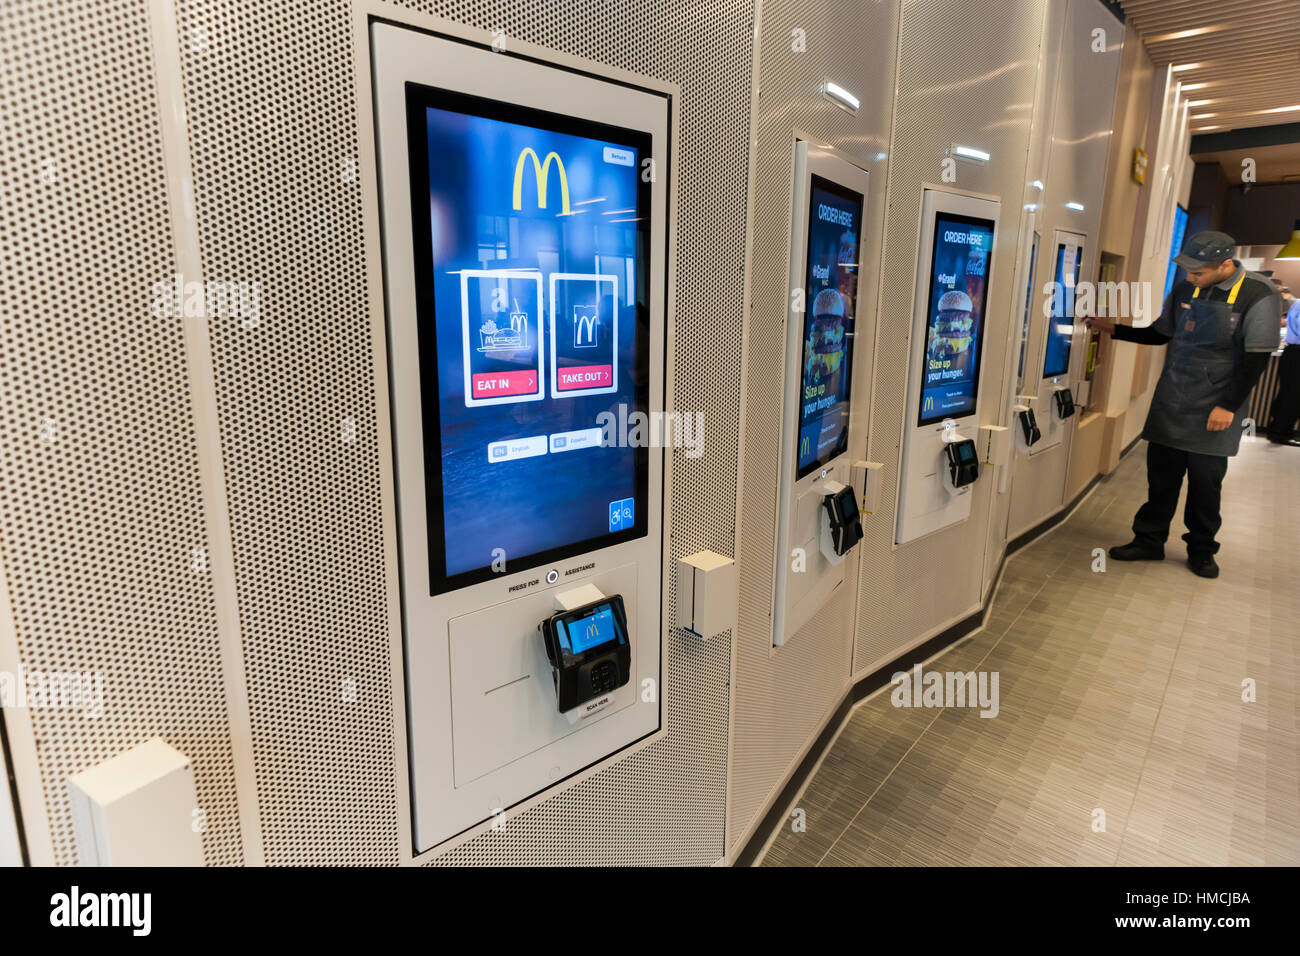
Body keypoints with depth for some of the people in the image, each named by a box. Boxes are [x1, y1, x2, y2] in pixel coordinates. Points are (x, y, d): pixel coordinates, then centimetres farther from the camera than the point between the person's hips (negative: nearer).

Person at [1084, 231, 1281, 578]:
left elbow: (1257, 357, -10)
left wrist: (1229, 406, -12)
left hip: (1213, 412, -4)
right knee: (1161, 475, 8)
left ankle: (1201, 551, 22)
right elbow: (1160, 333, 17)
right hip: (1170, 406, 4)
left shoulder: (1259, 296, -11)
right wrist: (1113, 329, 7)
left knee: (1206, 482, 5)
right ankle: (1149, 541, 20)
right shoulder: (1185, 289, 3)